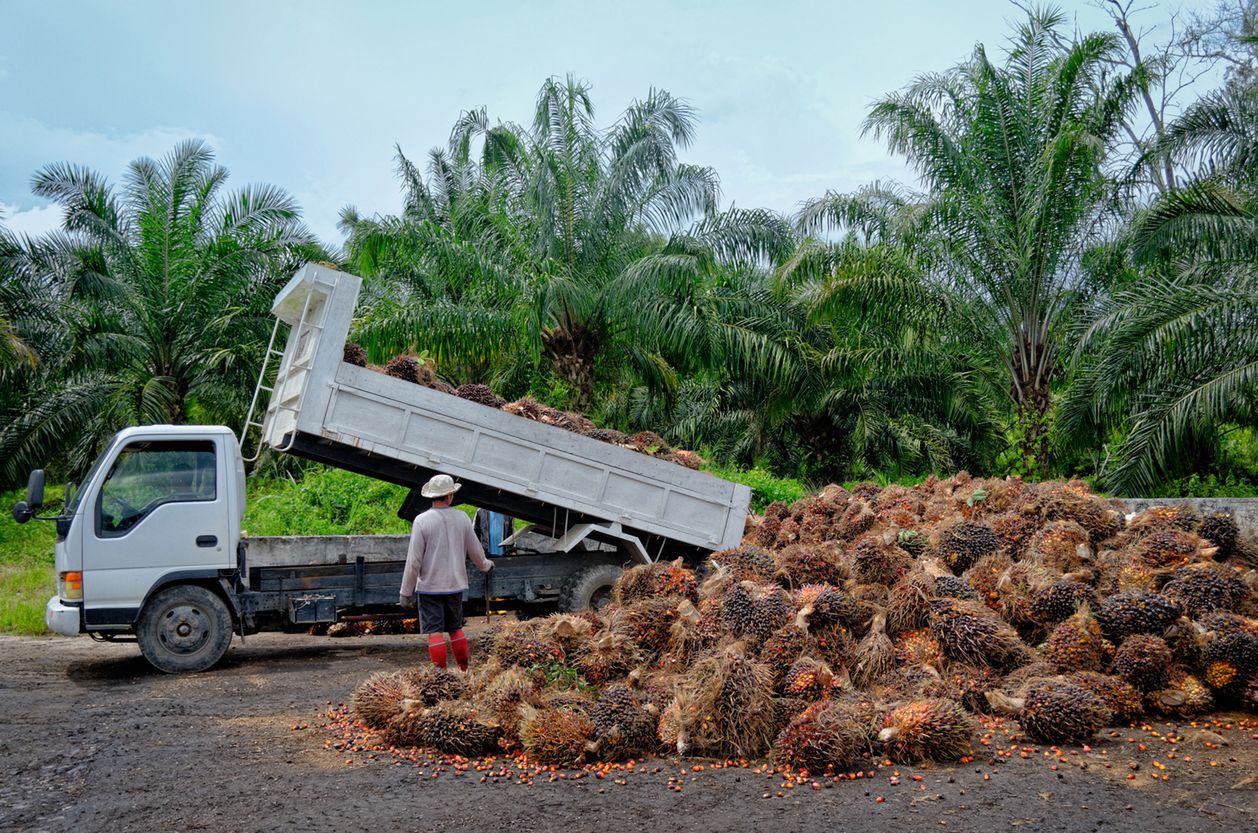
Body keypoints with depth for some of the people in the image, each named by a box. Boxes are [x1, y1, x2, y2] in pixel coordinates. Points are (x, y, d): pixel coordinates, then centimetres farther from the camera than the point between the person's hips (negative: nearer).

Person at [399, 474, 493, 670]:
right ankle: (464, 670, 23)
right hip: (456, 584, 4)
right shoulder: (462, 518, -1)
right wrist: (486, 565, 32)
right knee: (456, 629, 17)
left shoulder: (422, 521, -13)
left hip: (430, 587, -4)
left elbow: (414, 560, -13)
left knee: (435, 632, 1)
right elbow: (475, 551, 10)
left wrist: (406, 592, -5)